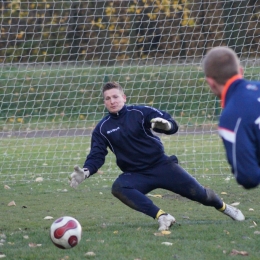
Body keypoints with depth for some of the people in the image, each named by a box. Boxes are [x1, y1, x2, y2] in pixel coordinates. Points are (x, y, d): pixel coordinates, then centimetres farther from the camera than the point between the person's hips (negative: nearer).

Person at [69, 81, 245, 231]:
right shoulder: (102, 129, 3)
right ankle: (161, 216, -37)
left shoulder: (141, 113, -4)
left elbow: (173, 126, -13)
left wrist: (166, 124, -39)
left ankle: (223, 207, 29)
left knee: (198, 193, -5)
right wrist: (86, 171, -21)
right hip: (135, 175, 1)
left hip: (161, 165, -1)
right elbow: (97, 156, 0)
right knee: (118, 188, -32)